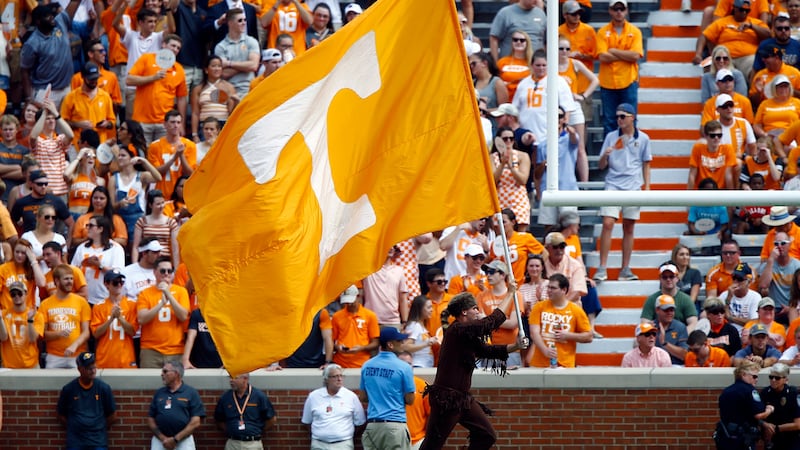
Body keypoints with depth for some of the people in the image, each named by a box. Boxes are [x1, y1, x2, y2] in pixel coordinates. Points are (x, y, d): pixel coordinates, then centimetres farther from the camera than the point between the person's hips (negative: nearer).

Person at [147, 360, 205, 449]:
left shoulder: (191, 393, 2)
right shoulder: (159, 393, 14)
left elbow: (195, 422, -4)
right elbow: (150, 420, 11)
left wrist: (175, 439, -10)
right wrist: (163, 438, -6)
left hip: (183, 439, -3)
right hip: (160, 439, 3)